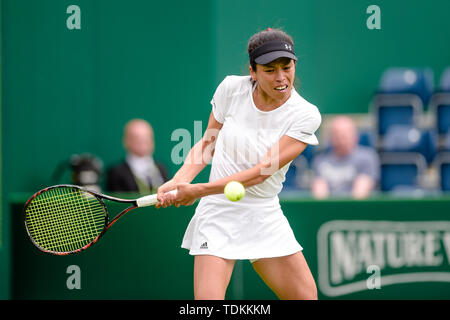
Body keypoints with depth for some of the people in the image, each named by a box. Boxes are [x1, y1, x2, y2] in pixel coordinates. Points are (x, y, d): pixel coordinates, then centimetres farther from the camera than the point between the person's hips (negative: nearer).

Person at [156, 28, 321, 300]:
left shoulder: (306, 115, -11)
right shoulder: (232, 89, -5)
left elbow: (261, 172, -18)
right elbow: (208, 143, 9)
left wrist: (199, 191, -22)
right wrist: (179, 181, -8)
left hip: (265, 218, 1)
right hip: (219, 214, -1)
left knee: (306, 296, 1)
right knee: (208, 304, -17)